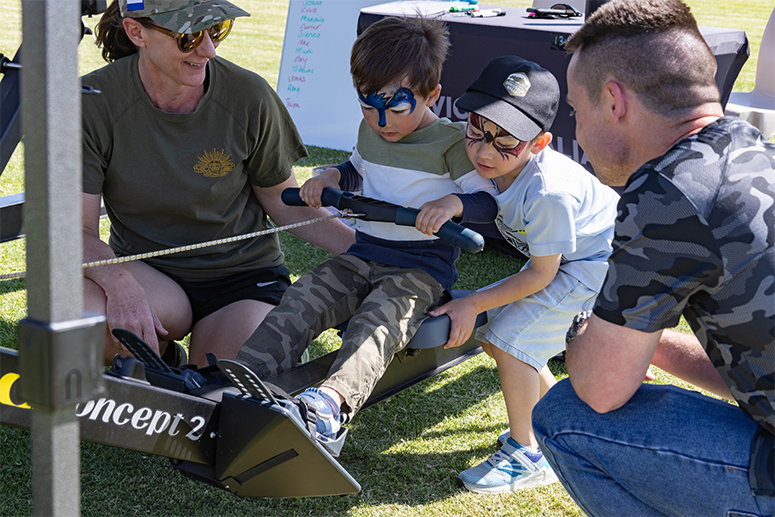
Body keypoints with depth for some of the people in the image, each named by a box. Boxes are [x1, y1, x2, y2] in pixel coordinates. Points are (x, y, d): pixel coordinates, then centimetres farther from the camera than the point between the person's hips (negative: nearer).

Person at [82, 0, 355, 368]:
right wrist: (119, 281, -35)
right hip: (148, 273, 1)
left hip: (243, 277, 0)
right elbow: (78, 228, -13)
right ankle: (163, 363, 1)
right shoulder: (94, 102, -15)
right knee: (79, 302, -32)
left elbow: (283, 203, 1)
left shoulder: (248, 96, -13)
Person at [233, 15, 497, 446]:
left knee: (376, 322, -35)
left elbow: (489, 202, -5)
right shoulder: (371, 131, 16)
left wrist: (453, 203, -26)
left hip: (422, 268, -6)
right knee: (299, 303, -20)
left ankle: (333, 403, -60)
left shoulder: (451, 141, -5)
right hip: (363, 254, 6)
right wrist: (331, 176, 13)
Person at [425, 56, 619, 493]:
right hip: (561, 260, 9)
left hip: (598, 265, -9)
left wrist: (474, 304, -20)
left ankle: (528, 454, -1)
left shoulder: (547, 192, -36)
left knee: (509, 339, -16)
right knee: (493, 331, 10)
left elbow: (540, 275, -24)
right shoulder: (492, 164, -15)